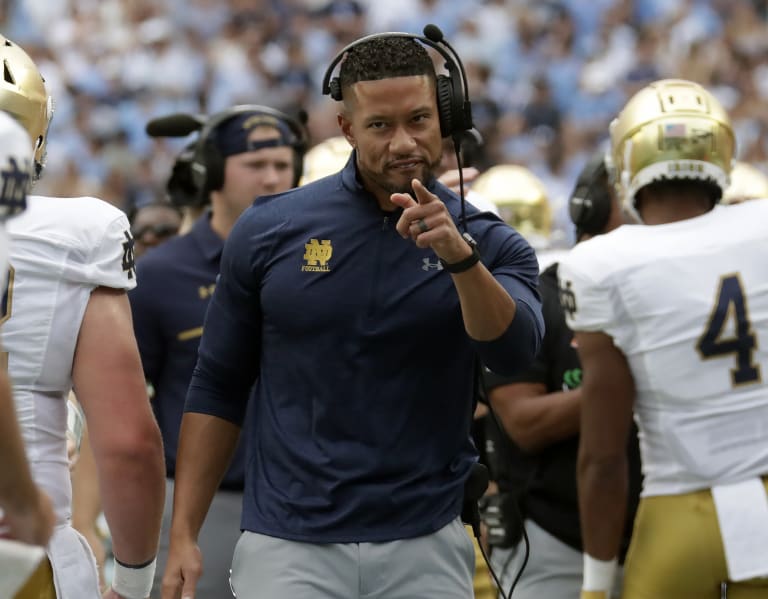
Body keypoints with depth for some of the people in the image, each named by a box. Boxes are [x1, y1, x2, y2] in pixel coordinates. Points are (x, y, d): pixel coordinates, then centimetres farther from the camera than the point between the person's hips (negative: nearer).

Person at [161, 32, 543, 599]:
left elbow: (515, 350, -19)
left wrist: (460, 256, -36)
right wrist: (183, 536, 2)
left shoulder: (485, 243, 1)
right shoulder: (271, 231, 1)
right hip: (289, 548, 0)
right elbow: (219, 387, 7)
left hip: (423, 550, 1)